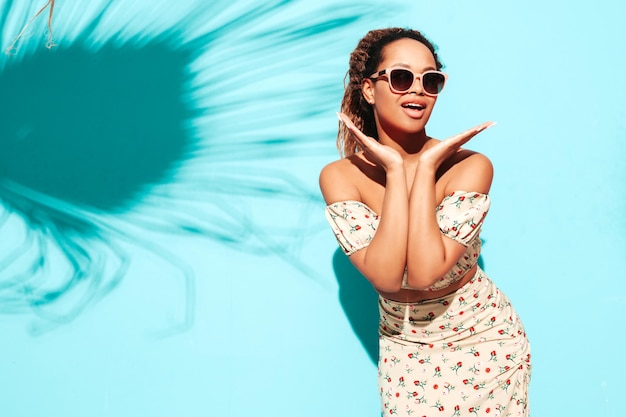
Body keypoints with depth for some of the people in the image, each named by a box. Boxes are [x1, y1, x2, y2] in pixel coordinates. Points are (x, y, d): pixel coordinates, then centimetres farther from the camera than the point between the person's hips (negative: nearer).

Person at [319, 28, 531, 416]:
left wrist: (426, 168, -26)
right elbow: (386, 276, -26)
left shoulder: (470, 165, -18)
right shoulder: (340, 176, -14)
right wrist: (395, 171, -25)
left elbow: (425, 271, -29)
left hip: (485, 344, -1)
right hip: (404, 349, 1)